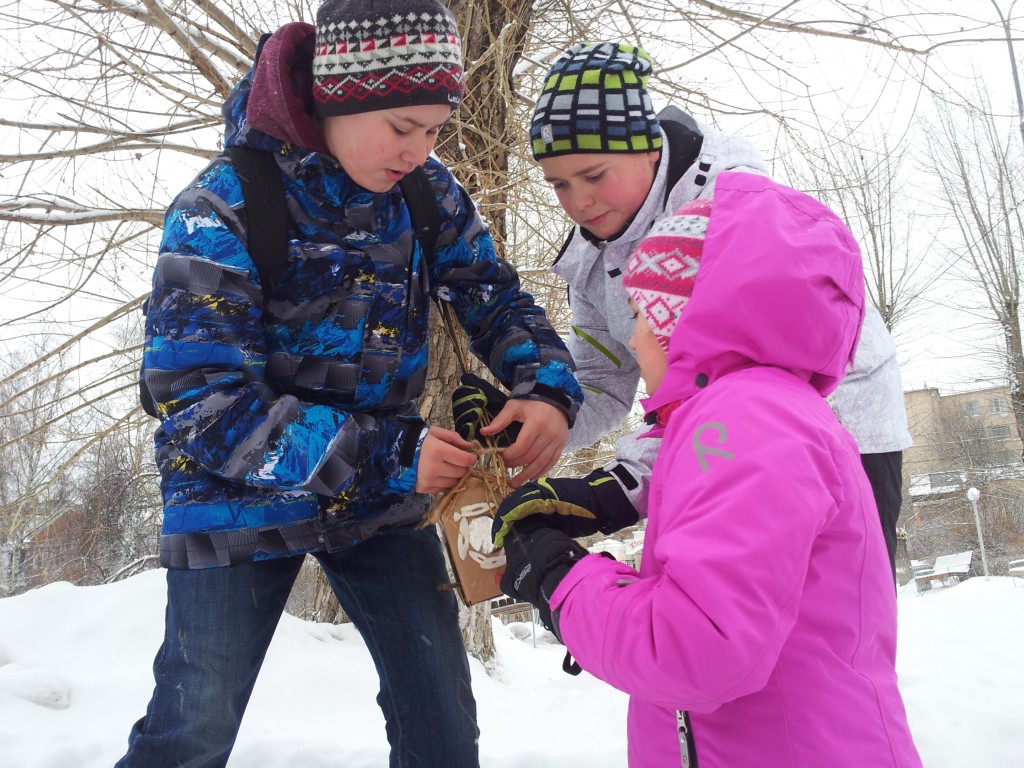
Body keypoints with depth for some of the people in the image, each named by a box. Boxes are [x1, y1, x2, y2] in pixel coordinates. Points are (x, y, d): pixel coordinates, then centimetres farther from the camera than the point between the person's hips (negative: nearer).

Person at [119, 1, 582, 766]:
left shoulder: (426, 192, -6)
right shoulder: (222, 209, -20)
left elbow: (496, 298, 2)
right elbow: (200, 402, -24)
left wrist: (548, 388, -21)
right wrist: (388, 455, -33)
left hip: (382, 496, 4)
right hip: (243, 499, -3)